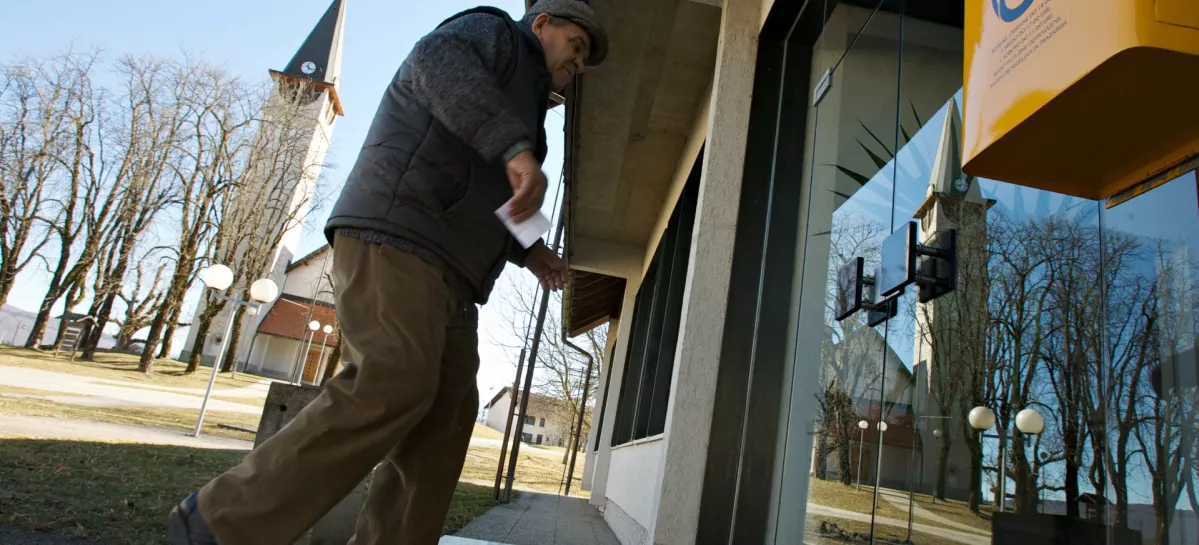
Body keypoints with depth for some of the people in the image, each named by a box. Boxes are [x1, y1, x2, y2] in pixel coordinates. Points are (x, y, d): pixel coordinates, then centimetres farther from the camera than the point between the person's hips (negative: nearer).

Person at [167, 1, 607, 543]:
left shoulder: (521, 105, 36)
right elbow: (438, 61, -14)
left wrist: (528, 251, 22)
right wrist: (515, 146, -27)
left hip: (446, 279, 10)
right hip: (394, 239, -10)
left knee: (446, 417, -2)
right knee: (394, 385, -24)